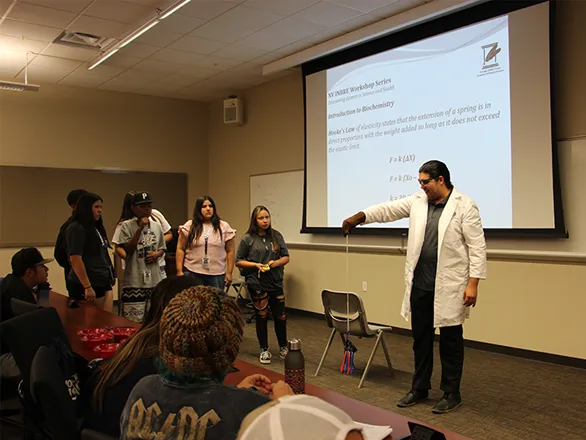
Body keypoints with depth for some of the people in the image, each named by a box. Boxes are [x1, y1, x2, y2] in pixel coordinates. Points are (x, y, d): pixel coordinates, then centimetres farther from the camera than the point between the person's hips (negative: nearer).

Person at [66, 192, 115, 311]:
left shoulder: (96, 227, 16)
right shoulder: (77, 228, -10)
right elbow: (75, 260, -17)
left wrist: (110, 278, 18)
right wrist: (87, 287, -20)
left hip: (103, 283, 8)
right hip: (85, 286, -8)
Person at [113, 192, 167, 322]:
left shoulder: (156, 226, 8)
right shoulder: (126, 226, -5)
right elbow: (127, 250, -13)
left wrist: (157, 254, -5)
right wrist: (140, 229, -17)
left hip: (155, 280, 5)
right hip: (135, 281, -4)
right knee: (134, 320, -3)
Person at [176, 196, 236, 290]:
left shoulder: (224, 227, 5)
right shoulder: (189, 226, 4)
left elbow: (230, 251, 5)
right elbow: (180, 249, 4)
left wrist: (229, 273, 0)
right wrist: (179, 271, -2)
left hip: (217, 275, 1)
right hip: (192, 274, 0)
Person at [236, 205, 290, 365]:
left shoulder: (276, 236, 3)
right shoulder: (248, 239, -4)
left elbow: (286, 257, 8)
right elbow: (238, 261, 0)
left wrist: (277, 262, -13)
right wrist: (256, 265, -14)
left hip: (276, 283, 2)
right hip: (257, 284, -2)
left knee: (280, 316, 7)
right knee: (262, 317, 8)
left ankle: (283, 348, 27)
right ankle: (264, 350, 24)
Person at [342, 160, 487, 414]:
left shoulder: (465, 206, -7)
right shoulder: (417, 201, 7)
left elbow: (477, 248, -10)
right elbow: (388, 210, 2)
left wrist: (473, 283, -15)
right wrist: (360, 217, -14)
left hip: (449, 287, -5)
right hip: (420, 285, 5)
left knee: (450, 340, 8)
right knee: (420, 338, 14)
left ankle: (451, 393, 23)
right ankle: (419, 388, 29)